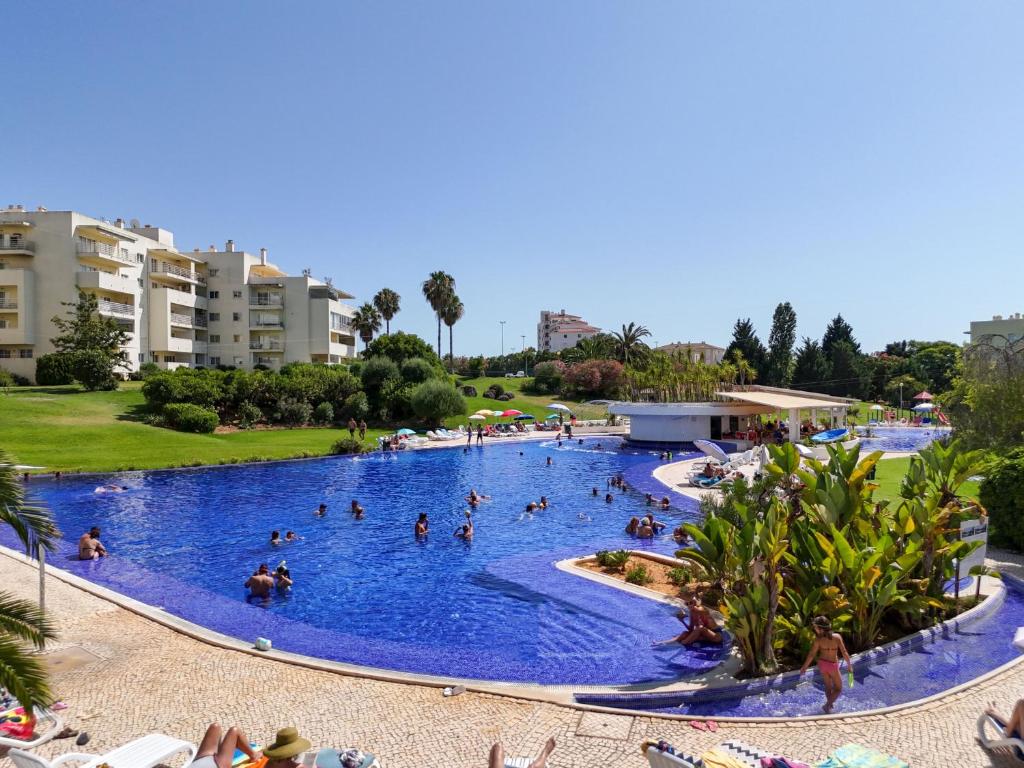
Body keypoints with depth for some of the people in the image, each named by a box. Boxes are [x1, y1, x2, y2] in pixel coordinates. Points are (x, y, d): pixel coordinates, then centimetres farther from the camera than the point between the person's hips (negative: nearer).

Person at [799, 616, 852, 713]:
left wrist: (804, 667, -4)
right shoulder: (837, 637, -22)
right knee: (838, 689, 16)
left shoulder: (818, 639, -20)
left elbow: (811, 655, -16)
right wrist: (849, 665, -2)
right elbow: (844, 653, -19)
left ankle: (830, 703, 39)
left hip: (822, 663, 2)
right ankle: (827, 705, 2)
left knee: (828, 686, 26)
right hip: (833, 665, -2)